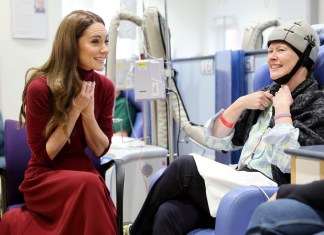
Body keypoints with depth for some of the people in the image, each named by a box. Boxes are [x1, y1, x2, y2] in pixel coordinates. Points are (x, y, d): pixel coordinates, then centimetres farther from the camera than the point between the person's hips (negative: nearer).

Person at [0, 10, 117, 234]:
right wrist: (75, 110, -20)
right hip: (45, 177, -4)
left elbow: (100, 150, 0)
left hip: (83, 172, 4)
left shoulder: (104, 86, -2)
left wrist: (87, 111, -16)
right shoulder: (41, 88, -16)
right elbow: (44, 155, -12)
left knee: (110, 217, -24)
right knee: (89, 184, -33)